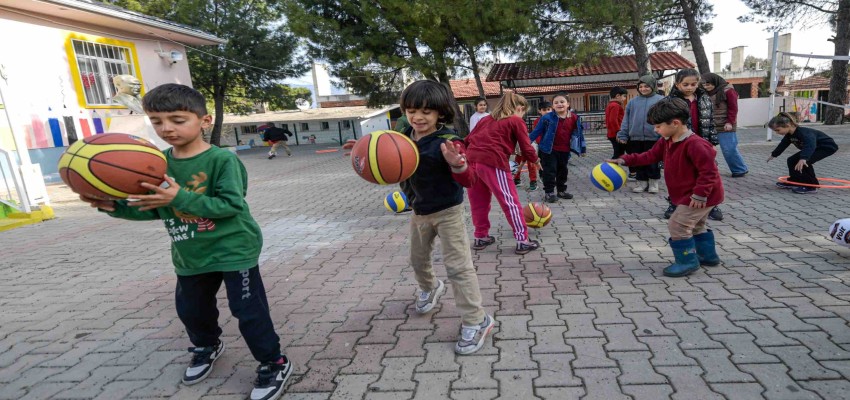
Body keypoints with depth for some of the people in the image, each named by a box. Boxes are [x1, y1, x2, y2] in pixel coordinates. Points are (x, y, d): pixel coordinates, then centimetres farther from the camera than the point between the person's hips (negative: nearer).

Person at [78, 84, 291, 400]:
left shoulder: (222, 159, -19)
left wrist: (181, 198, -32)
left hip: (233, 249, -6)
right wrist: (116, 206, -10)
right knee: (190, 309, 23)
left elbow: (232, 204, -26)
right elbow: (154, 208, 7)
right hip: (189, 255, 7)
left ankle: (274, 364, 18)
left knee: (248, 310, -1)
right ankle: (207, 346, 53)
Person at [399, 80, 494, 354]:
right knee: (418, 259, 24)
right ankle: (430, 288, 55)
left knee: (458, 266, -7)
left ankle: (476, 321, 5)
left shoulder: (447, 141, -24)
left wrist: (457, 163, -48)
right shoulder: (407, 137, -5)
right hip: (420, 210, 7)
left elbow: (468, 181, -27)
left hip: (447, 211, -7)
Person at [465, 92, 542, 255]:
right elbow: (526, 148, 7)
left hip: (471, 160, 6)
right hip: (493, 163, -6)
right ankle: (522, 241, 8)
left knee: (478, 202, 19)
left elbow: (468, 139, 20)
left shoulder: (486, 119, 26)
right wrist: (535, 160, 24)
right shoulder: (516, 121, 9)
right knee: (511, 202, 4)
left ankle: (480, 237, 29)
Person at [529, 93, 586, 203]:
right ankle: (549, 192, 10)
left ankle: (561, 190, 33)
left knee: (563, 171, 17)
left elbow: (579, 133, 8)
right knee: (550, 171, -1)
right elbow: (536, 131, -8)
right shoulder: (547, 118, -13)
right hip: (549, 150, -4)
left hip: (565, 151, 4)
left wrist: (582, 148, 12)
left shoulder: (574, 118, -3)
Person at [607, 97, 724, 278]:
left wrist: (699, 195, -27)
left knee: (677, 225, -8)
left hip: (700, 196, -10)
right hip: (689, 194, 11)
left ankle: (687, 261, 5)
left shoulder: (695, 144, -29)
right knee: (695, 226, 24)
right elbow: (650, 156, 6)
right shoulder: (666, 142, 1)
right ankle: (708, 256, 39)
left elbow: (708, 171, -28)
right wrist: (624, 160, -4)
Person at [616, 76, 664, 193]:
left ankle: (653, 182, 20)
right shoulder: (632, 102, 8)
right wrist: (622, 135, 3)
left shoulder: (660, 100, -1)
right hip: (635, 138, 3)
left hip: (653, 138, -3)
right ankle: (641, 181, 22)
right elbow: (626, 120, 8)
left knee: (653, 162, 7)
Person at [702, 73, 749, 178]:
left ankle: (741, 169, 13)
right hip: (710, 126, 6)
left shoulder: (727, 91, -8)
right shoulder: (707, 93, 7)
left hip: (725, 126, -6)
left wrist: (730, 122, -15)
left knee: (729, 149, -4)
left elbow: (733, 108, -9)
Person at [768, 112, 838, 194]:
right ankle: (793, 182, 19)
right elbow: (783, 144, 13)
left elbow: (810, 145, -55)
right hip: (815, 147, 10)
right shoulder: (789, 135, -7)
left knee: (804, 162, -27)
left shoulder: (803, 132, -36)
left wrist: (803, 158, -70)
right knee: (792, 160, 8)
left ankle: (811, 186, -16)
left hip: (827, 147, -10)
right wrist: (773, 155, 27)